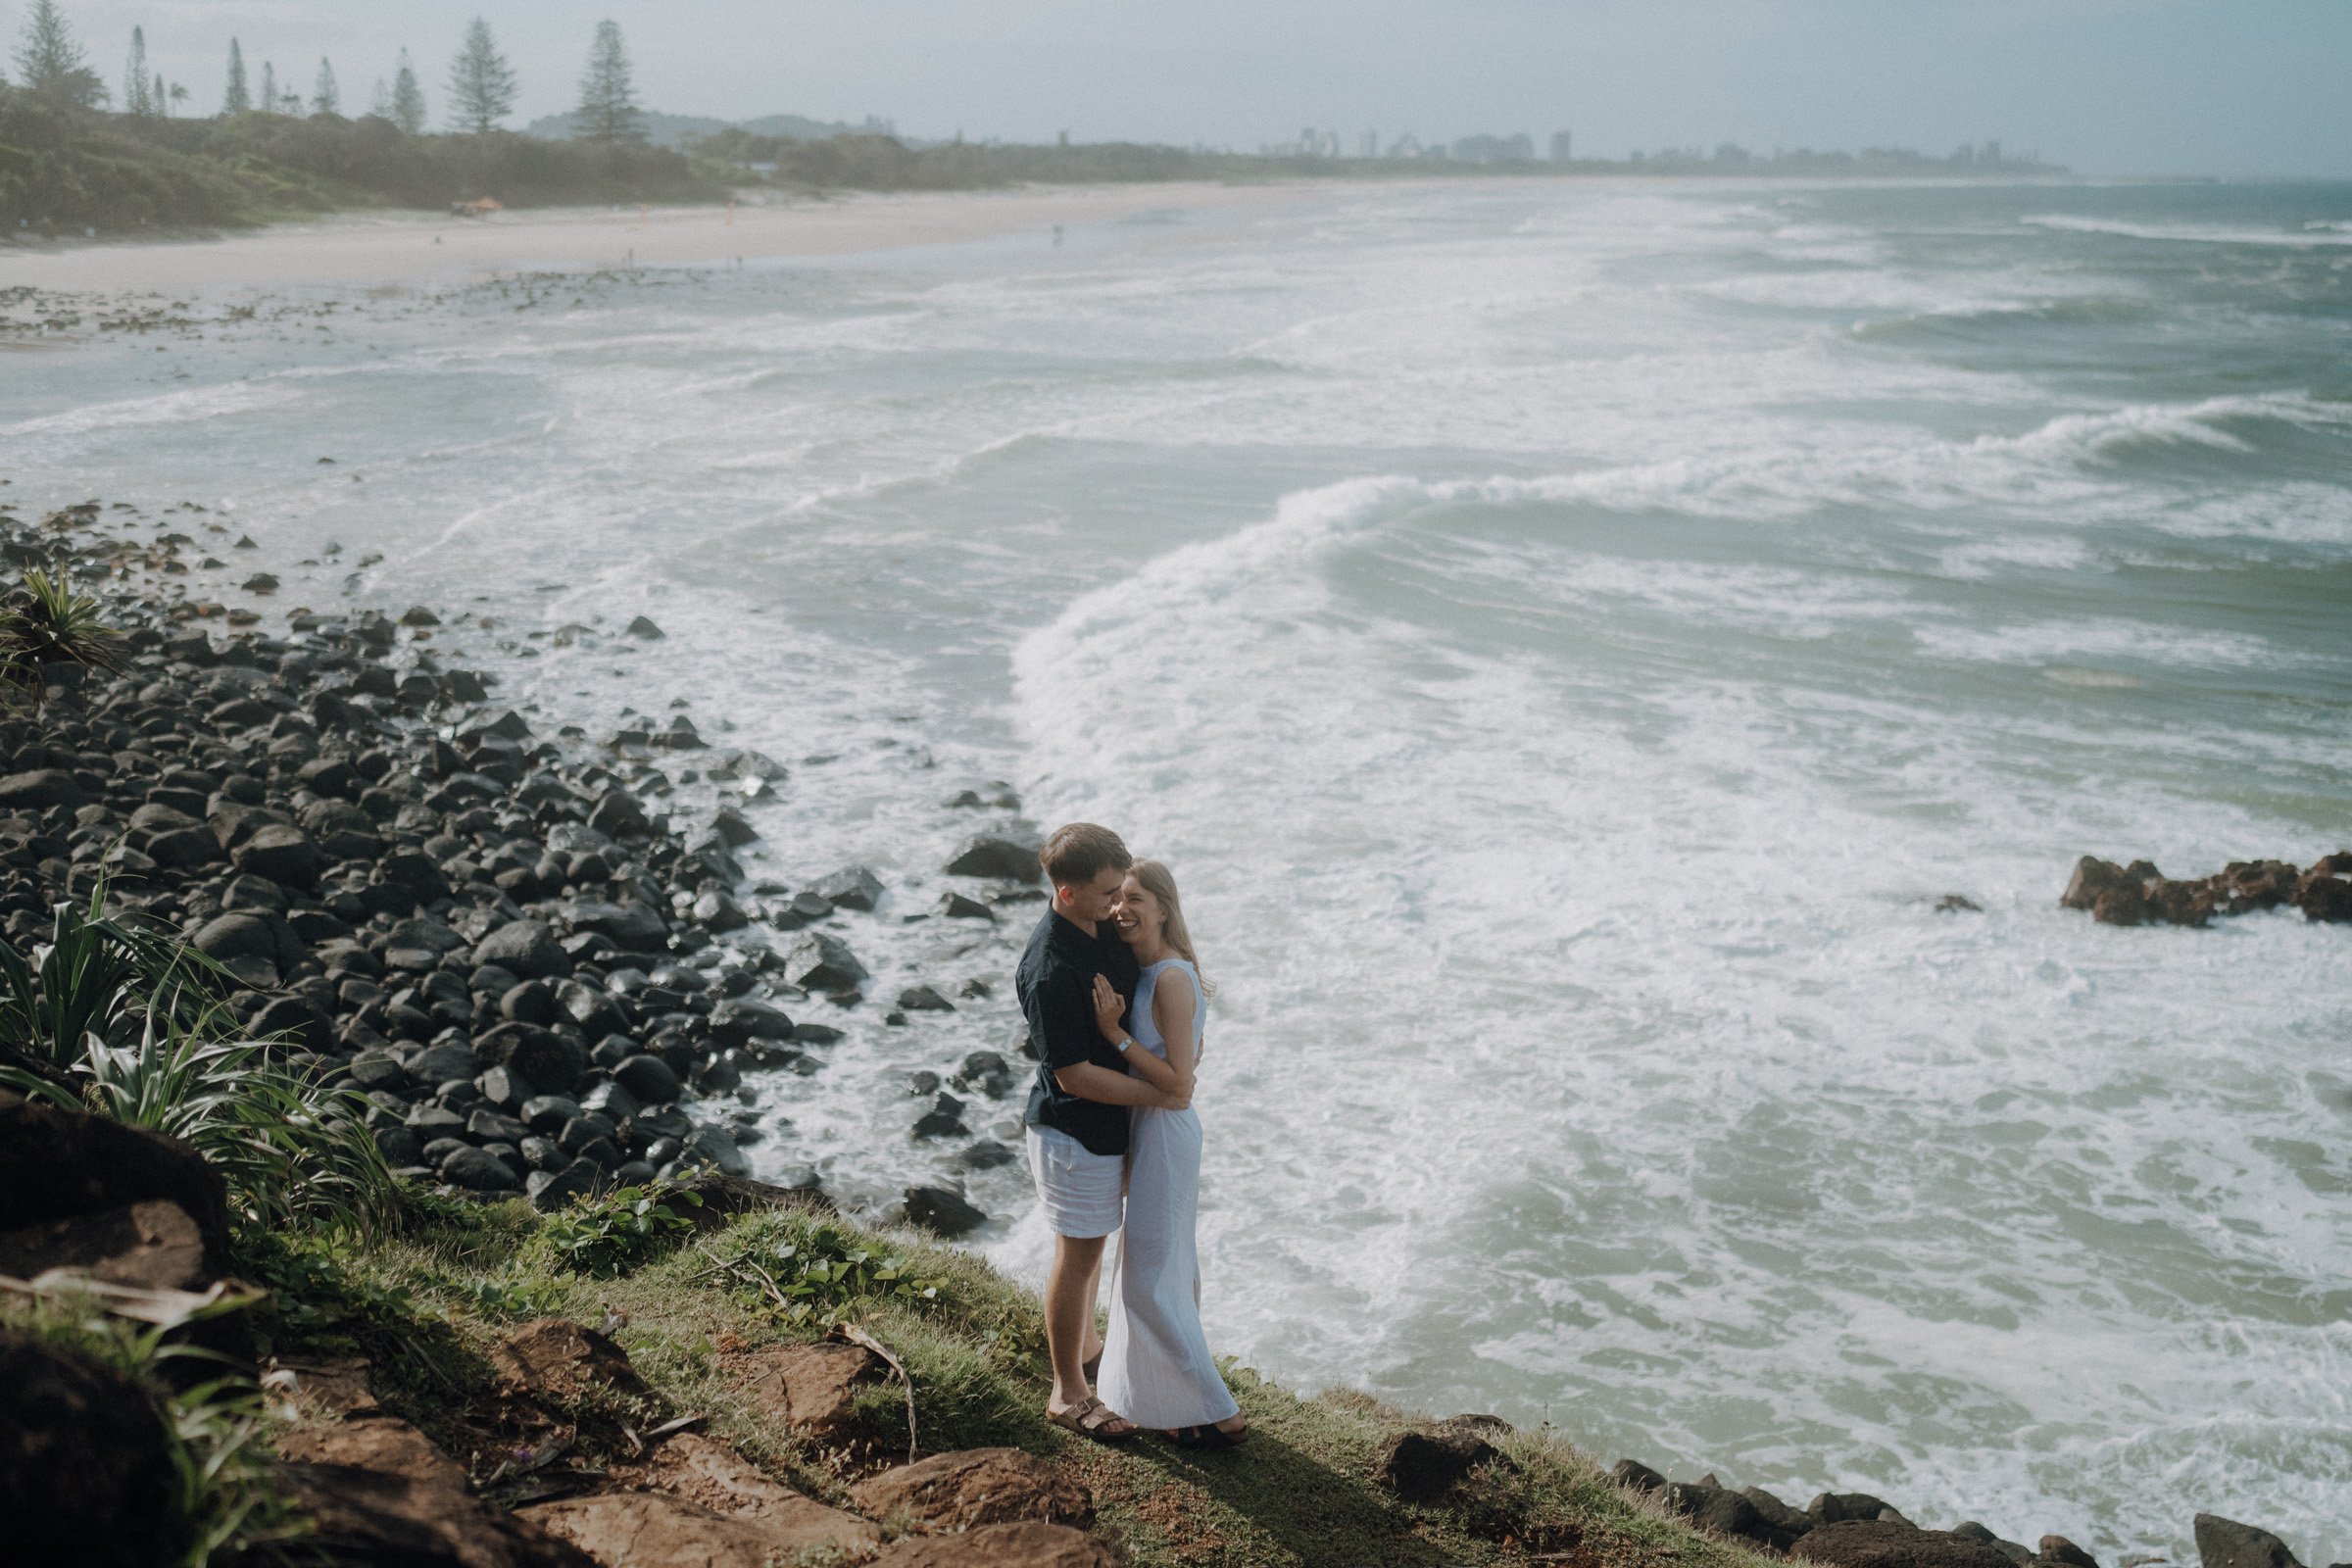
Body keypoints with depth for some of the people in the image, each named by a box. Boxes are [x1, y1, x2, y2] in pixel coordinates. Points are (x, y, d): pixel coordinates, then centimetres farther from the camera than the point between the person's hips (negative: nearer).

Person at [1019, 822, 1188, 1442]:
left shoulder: (1104, 927, -4)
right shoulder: (1049, 971, -32)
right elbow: (1074, 1075, -27)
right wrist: (1159, 1094, -20)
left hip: (1111, 1124, 9)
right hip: (1074, 1133, -9)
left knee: (1093, 1243, 26)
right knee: (1078, 1257, 6)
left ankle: (1086, 1344, 47)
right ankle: (1069, 1395, 23)